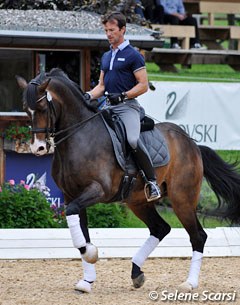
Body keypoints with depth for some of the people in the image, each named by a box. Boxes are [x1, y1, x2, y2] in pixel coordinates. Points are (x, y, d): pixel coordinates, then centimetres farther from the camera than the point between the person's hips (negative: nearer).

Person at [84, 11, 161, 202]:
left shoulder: (133, 55, -4)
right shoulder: (106, 57, 19)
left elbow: (143, 85, -8)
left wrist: (123, 95, -18)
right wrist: (89, 96, 4)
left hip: (127, 106, -8)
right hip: (109, 107, 9)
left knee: (132, 139, -31)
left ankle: (152, 181, -23)